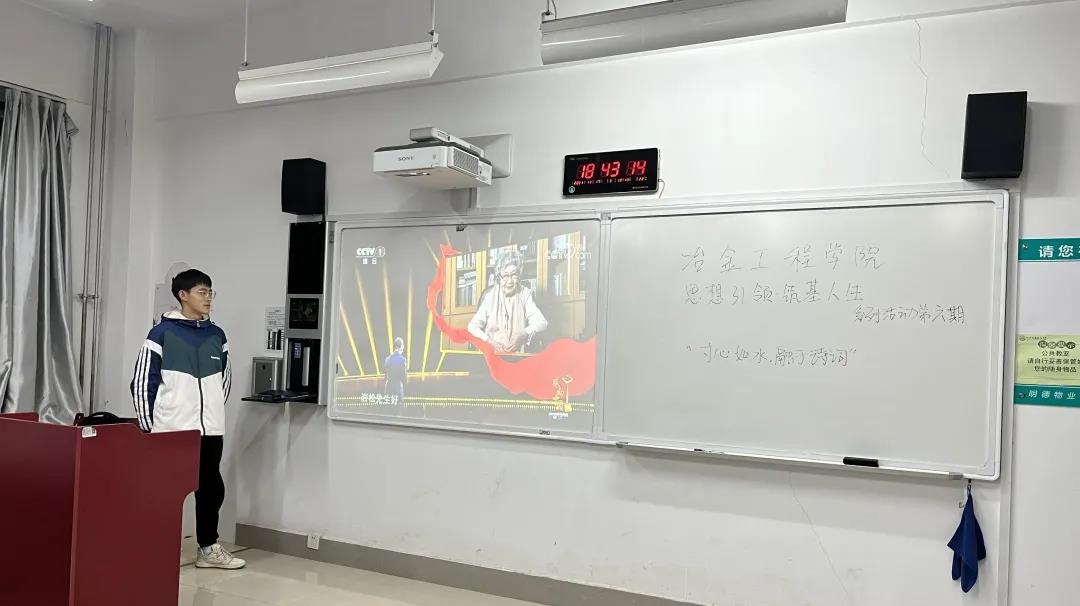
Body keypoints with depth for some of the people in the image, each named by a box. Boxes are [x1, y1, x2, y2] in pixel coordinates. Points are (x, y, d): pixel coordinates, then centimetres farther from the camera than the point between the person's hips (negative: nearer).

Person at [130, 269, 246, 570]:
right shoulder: (162, 333, -6)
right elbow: (142, 383, -5)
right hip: (171, 431, -5)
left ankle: (209, 549, 23)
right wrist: (149, 426, -3)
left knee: (211, 489, 10)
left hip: (210, 431, 5)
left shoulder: (217, 335, 7)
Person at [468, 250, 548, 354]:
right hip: (491, 353, -1)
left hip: (518, 354, 1)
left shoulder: (525, 294, 6)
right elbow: (473, 326, 1)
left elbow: (541, 322, 0)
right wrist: (488, 341, -16)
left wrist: (523, 334, -17)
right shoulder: (489, 295, 4)